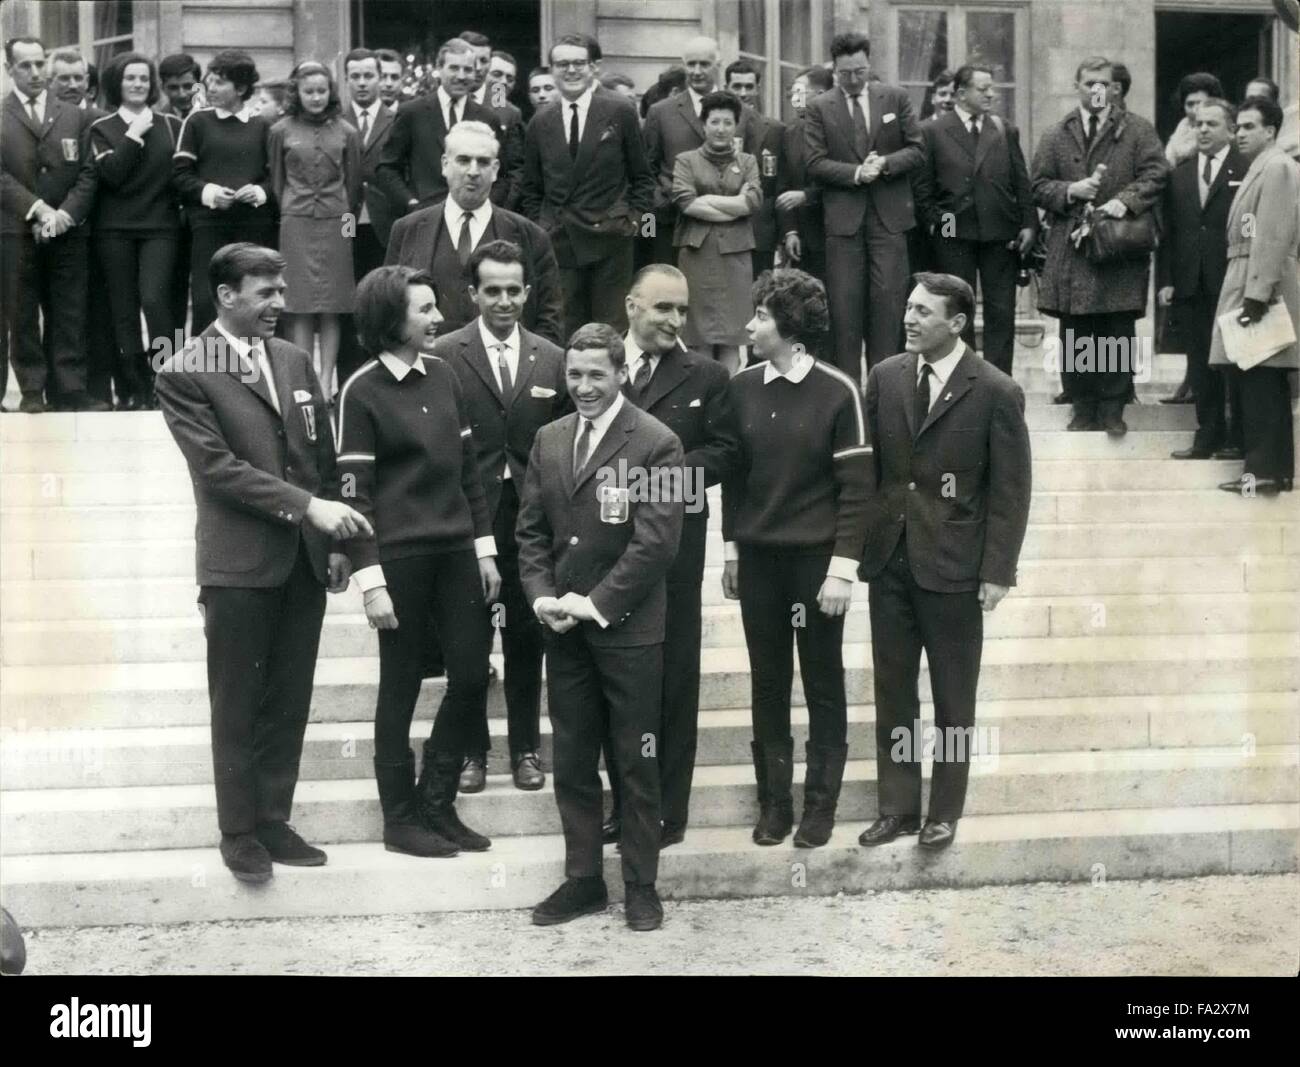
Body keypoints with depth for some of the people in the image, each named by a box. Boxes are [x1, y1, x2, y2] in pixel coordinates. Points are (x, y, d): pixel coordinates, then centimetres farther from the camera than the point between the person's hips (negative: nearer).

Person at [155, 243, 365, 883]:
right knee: (238, 708, 6)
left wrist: (336, 540, 9)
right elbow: (219, 468, -15)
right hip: (240, 566, -5)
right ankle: (239, 834, 18)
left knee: (289, 705, 11)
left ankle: (274, 821, 23)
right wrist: (308, 506, -20)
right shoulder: (184, 375, -8)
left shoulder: (294, 360, 10)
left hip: (305, 560, 5)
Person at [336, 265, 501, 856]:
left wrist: (484, 548, 10)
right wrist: (370, 579, -14)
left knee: (472, 677, 5)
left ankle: (437, 803, 23)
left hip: (456, 551, 5)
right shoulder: (361, 392, -8)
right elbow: (353, 492, -10)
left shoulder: (442, 375, 7)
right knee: (401, 686, 5)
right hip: (399, 556, -5)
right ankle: (400, 819, 19)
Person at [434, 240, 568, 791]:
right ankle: (470, 749, 23)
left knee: (527, 637, 10)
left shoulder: (553, 360, 5)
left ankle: (525, 747, 25)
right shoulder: (443, 355, -4)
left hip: (531, 519, 2)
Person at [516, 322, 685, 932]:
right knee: (571, 762, 12)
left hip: (628, 628, -5)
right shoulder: (549, 440, 9)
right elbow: (531, 529, 11)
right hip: (564, 629, 5)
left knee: (637, 763, 6)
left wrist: (598, 603, -16)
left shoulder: (656, 443, -9)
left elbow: (655, 540, -15)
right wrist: (542, 596, -4)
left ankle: (641, 885, 19)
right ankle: (583, 879, 24)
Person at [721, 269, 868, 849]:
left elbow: (855, 485, -8)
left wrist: (843, 566, -12)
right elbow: (733, 473, 10)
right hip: (757, 558, 3)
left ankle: (821, 804, 18)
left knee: (823, 683, 7)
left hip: (816, 560, -3)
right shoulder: (741, 388, 2)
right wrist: (731, 548, 8)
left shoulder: (838, 392, -9)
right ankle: (773, 801, 20)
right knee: (767, 682, 9)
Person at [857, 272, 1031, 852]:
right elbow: (868, 467, 7)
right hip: (888, 559, 4)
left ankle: (945, 811, 24)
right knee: (892, 693, 12)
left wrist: (997, 571, -10)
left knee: (953, 697, 10)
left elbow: (1011, 491, -8)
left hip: (953, 565, -4)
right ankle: (897, 807, 24)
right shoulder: (885, 377, 2)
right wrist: (860, 543, 2)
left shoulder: (996, 392, -10)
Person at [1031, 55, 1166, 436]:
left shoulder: (1138, 130, 7)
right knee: (1075, 334, 3)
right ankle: (1083, 408, 12)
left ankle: (1112, 409, 6)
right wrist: (1071, 191, -10)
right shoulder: (1056, 136, 12)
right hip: (1071, 246, 2)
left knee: (1119, 332, -1)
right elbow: (1038, 186, 8)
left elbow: (1155, 174, -2)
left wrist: (1125, 200, -18)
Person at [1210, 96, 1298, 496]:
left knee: (1260, 383, -10)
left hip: (1261, 286, -10)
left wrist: (1256, 295, -22)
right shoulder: (1259, 168, 19)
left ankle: (1263, 471, -8)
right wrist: (1248, 292, 13)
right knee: (1263, 384, 11)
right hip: (1247, 284, 10)